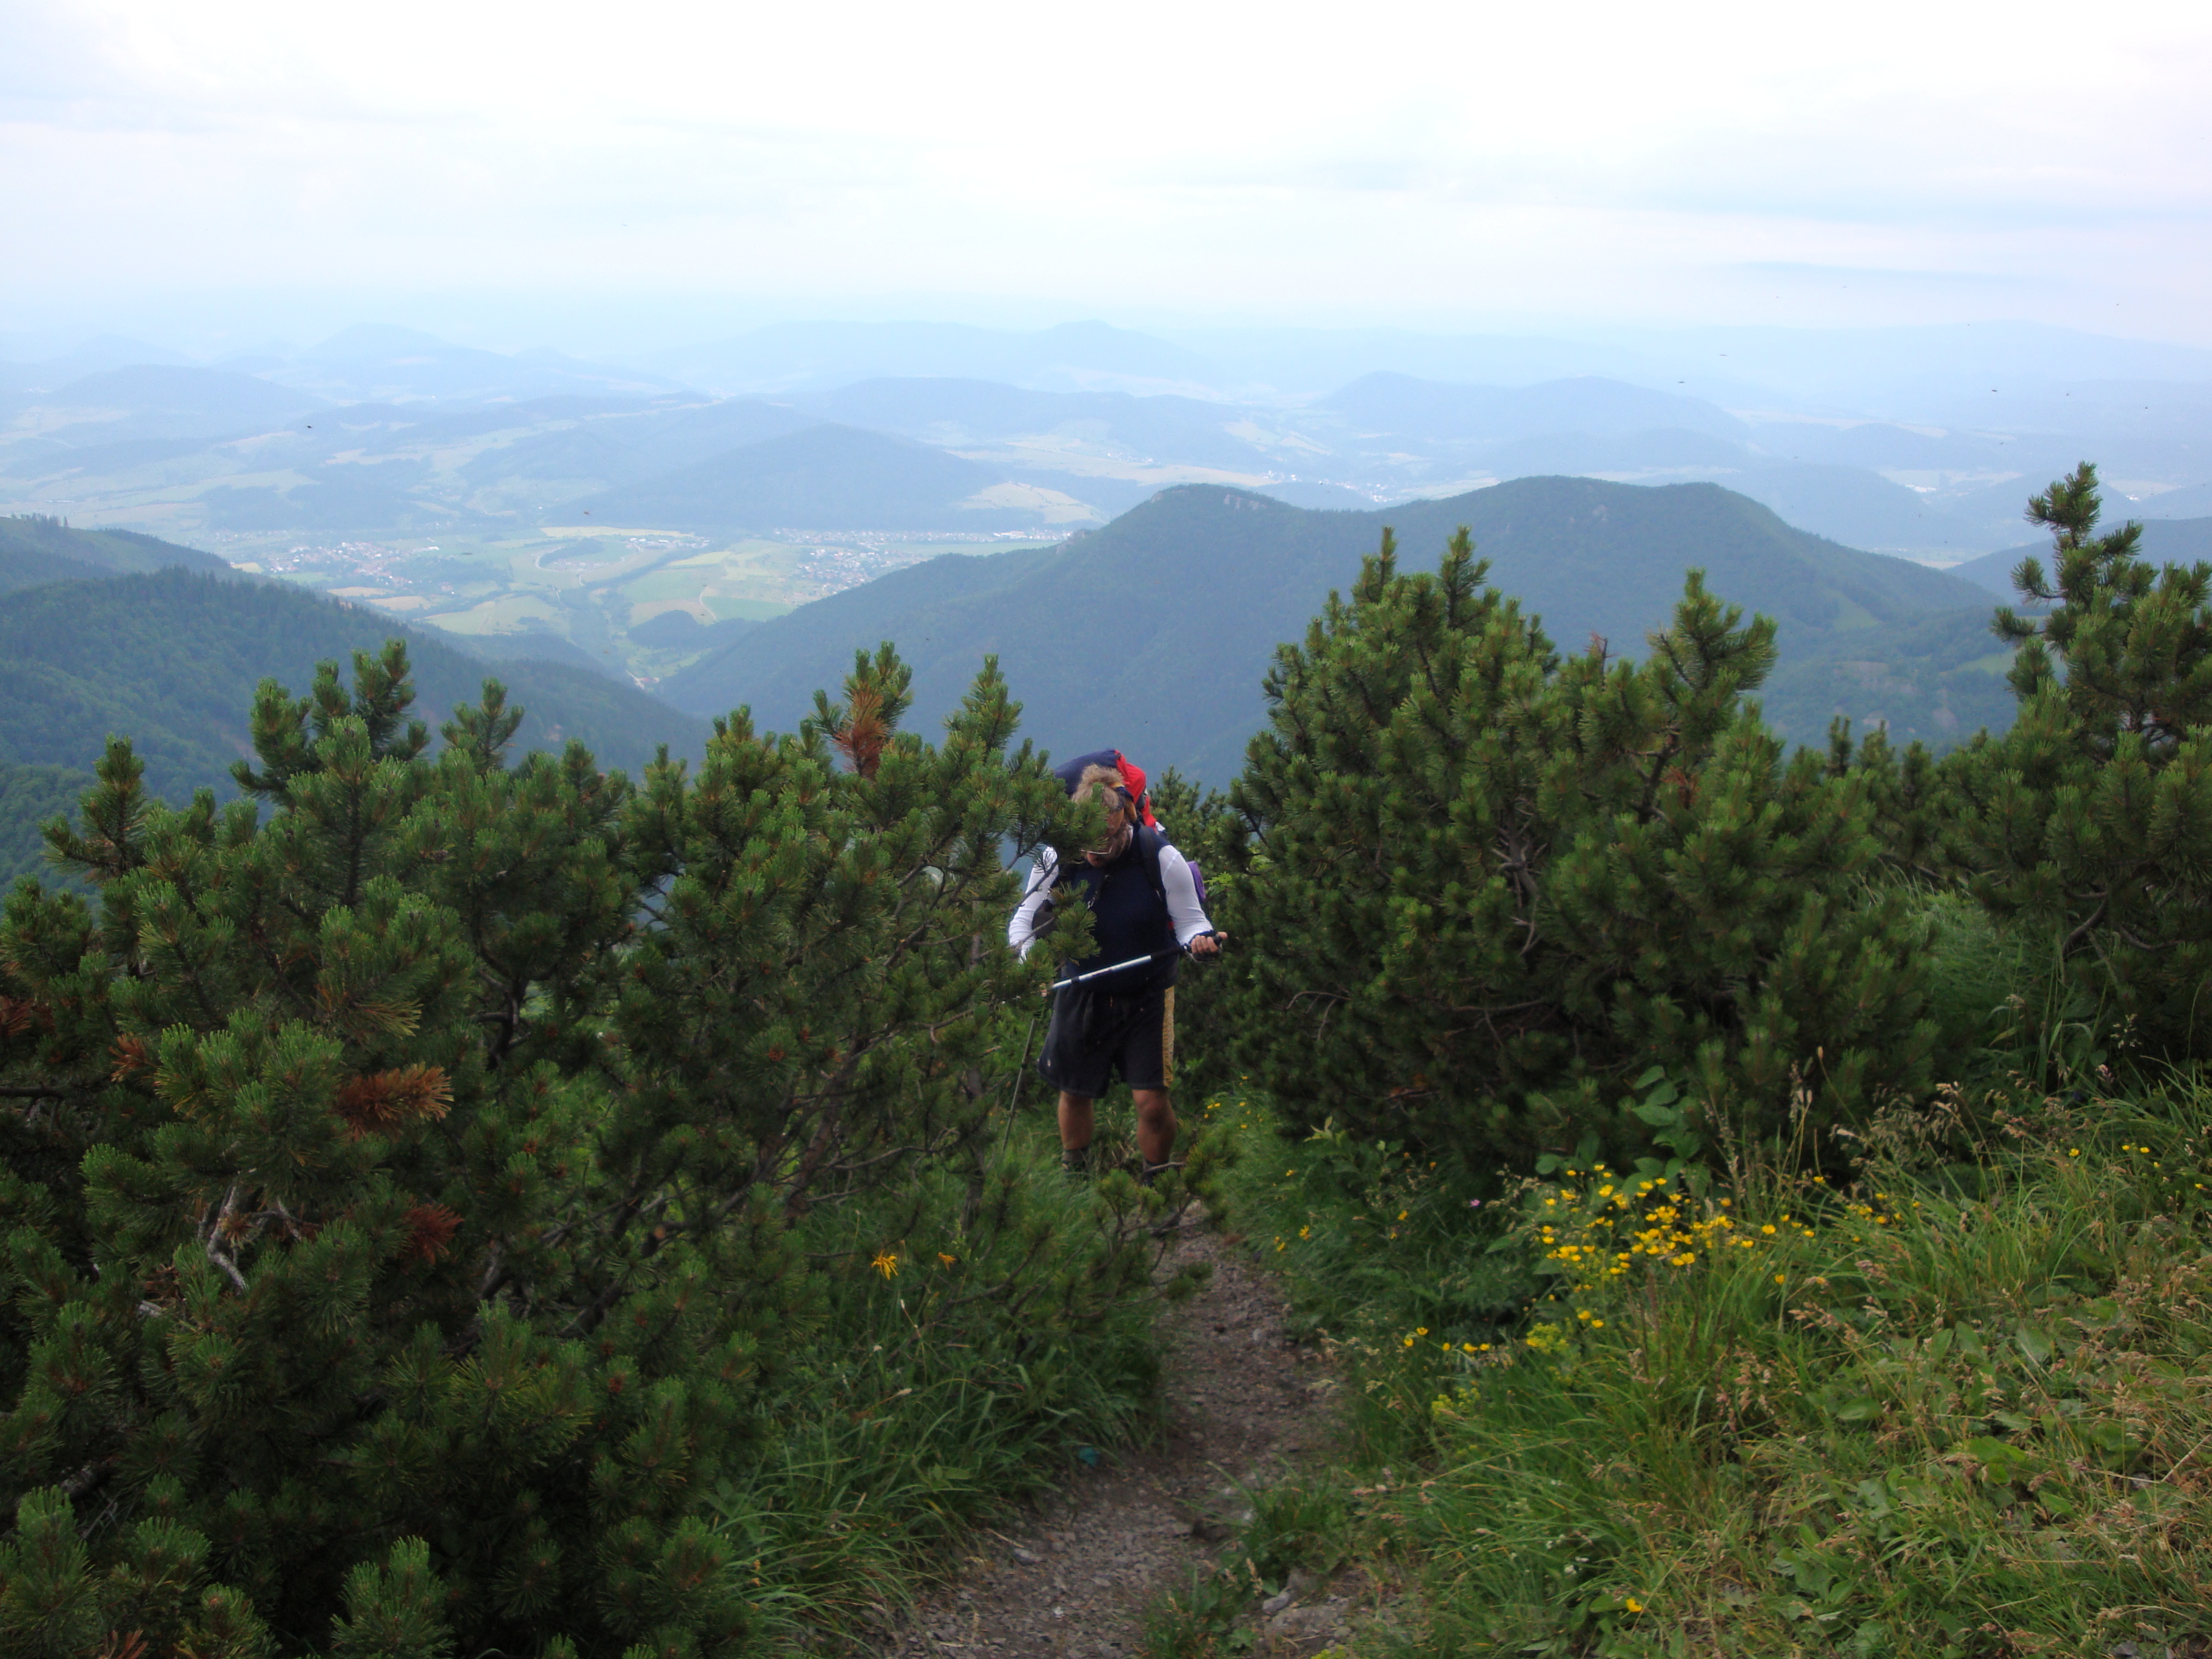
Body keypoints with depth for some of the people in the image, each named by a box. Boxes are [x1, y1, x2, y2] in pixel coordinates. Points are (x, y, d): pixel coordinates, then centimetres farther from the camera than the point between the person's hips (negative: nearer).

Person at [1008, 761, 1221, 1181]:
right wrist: (1026, 957, -27)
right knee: (1075, 1093, 16)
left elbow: (1190, 919, -10)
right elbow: (1025, 918, -6)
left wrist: (1200, 938, -34)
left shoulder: (1161, 858, -19)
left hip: (1147, 996, -2)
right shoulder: (1057, 858, -14)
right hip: (1081, 994, 2)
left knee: (1153, 1102, -10)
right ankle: (1074, 1178, 42)